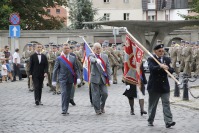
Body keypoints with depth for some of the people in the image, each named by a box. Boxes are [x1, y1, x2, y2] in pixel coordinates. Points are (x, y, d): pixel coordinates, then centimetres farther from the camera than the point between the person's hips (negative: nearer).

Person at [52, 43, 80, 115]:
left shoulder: (73, 58, 9)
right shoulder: (59, 59, 1)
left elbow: (75, 69, 9)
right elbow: (55, 70, 2)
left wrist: (78, 77, -4)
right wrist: (54, 80, -1)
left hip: (70, 79, 3)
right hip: (62, 79, -3)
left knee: (68, 95, 6)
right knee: (64, 93, -14)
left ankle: (66, 110, 14)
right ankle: (63, 110, -16)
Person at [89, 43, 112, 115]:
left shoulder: (105, 56, 12)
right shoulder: (92, 55, 0)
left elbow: (108, 68, 11)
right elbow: (92, 60, -26)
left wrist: (109, 78, 4)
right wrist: (96, 60, -50)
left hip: (103, 78, 3)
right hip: (95, 78, -3)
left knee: (105, 93, -2)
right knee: (96, 95, -1)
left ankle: (102, 107, 21)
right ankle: (97, 109, 10)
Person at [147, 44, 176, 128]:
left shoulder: (167, 59, 8)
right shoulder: (151, 59, -4)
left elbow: (172, 70, 1)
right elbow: (151, 68, -23)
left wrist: (167, 68, -21)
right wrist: (160, 66, -38)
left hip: (164, 86, 2)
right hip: (154, 86, -2)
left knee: (166, 103, -6)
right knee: (152, 104, 10)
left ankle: (168, 121, -12)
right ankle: (150, 120, 25)